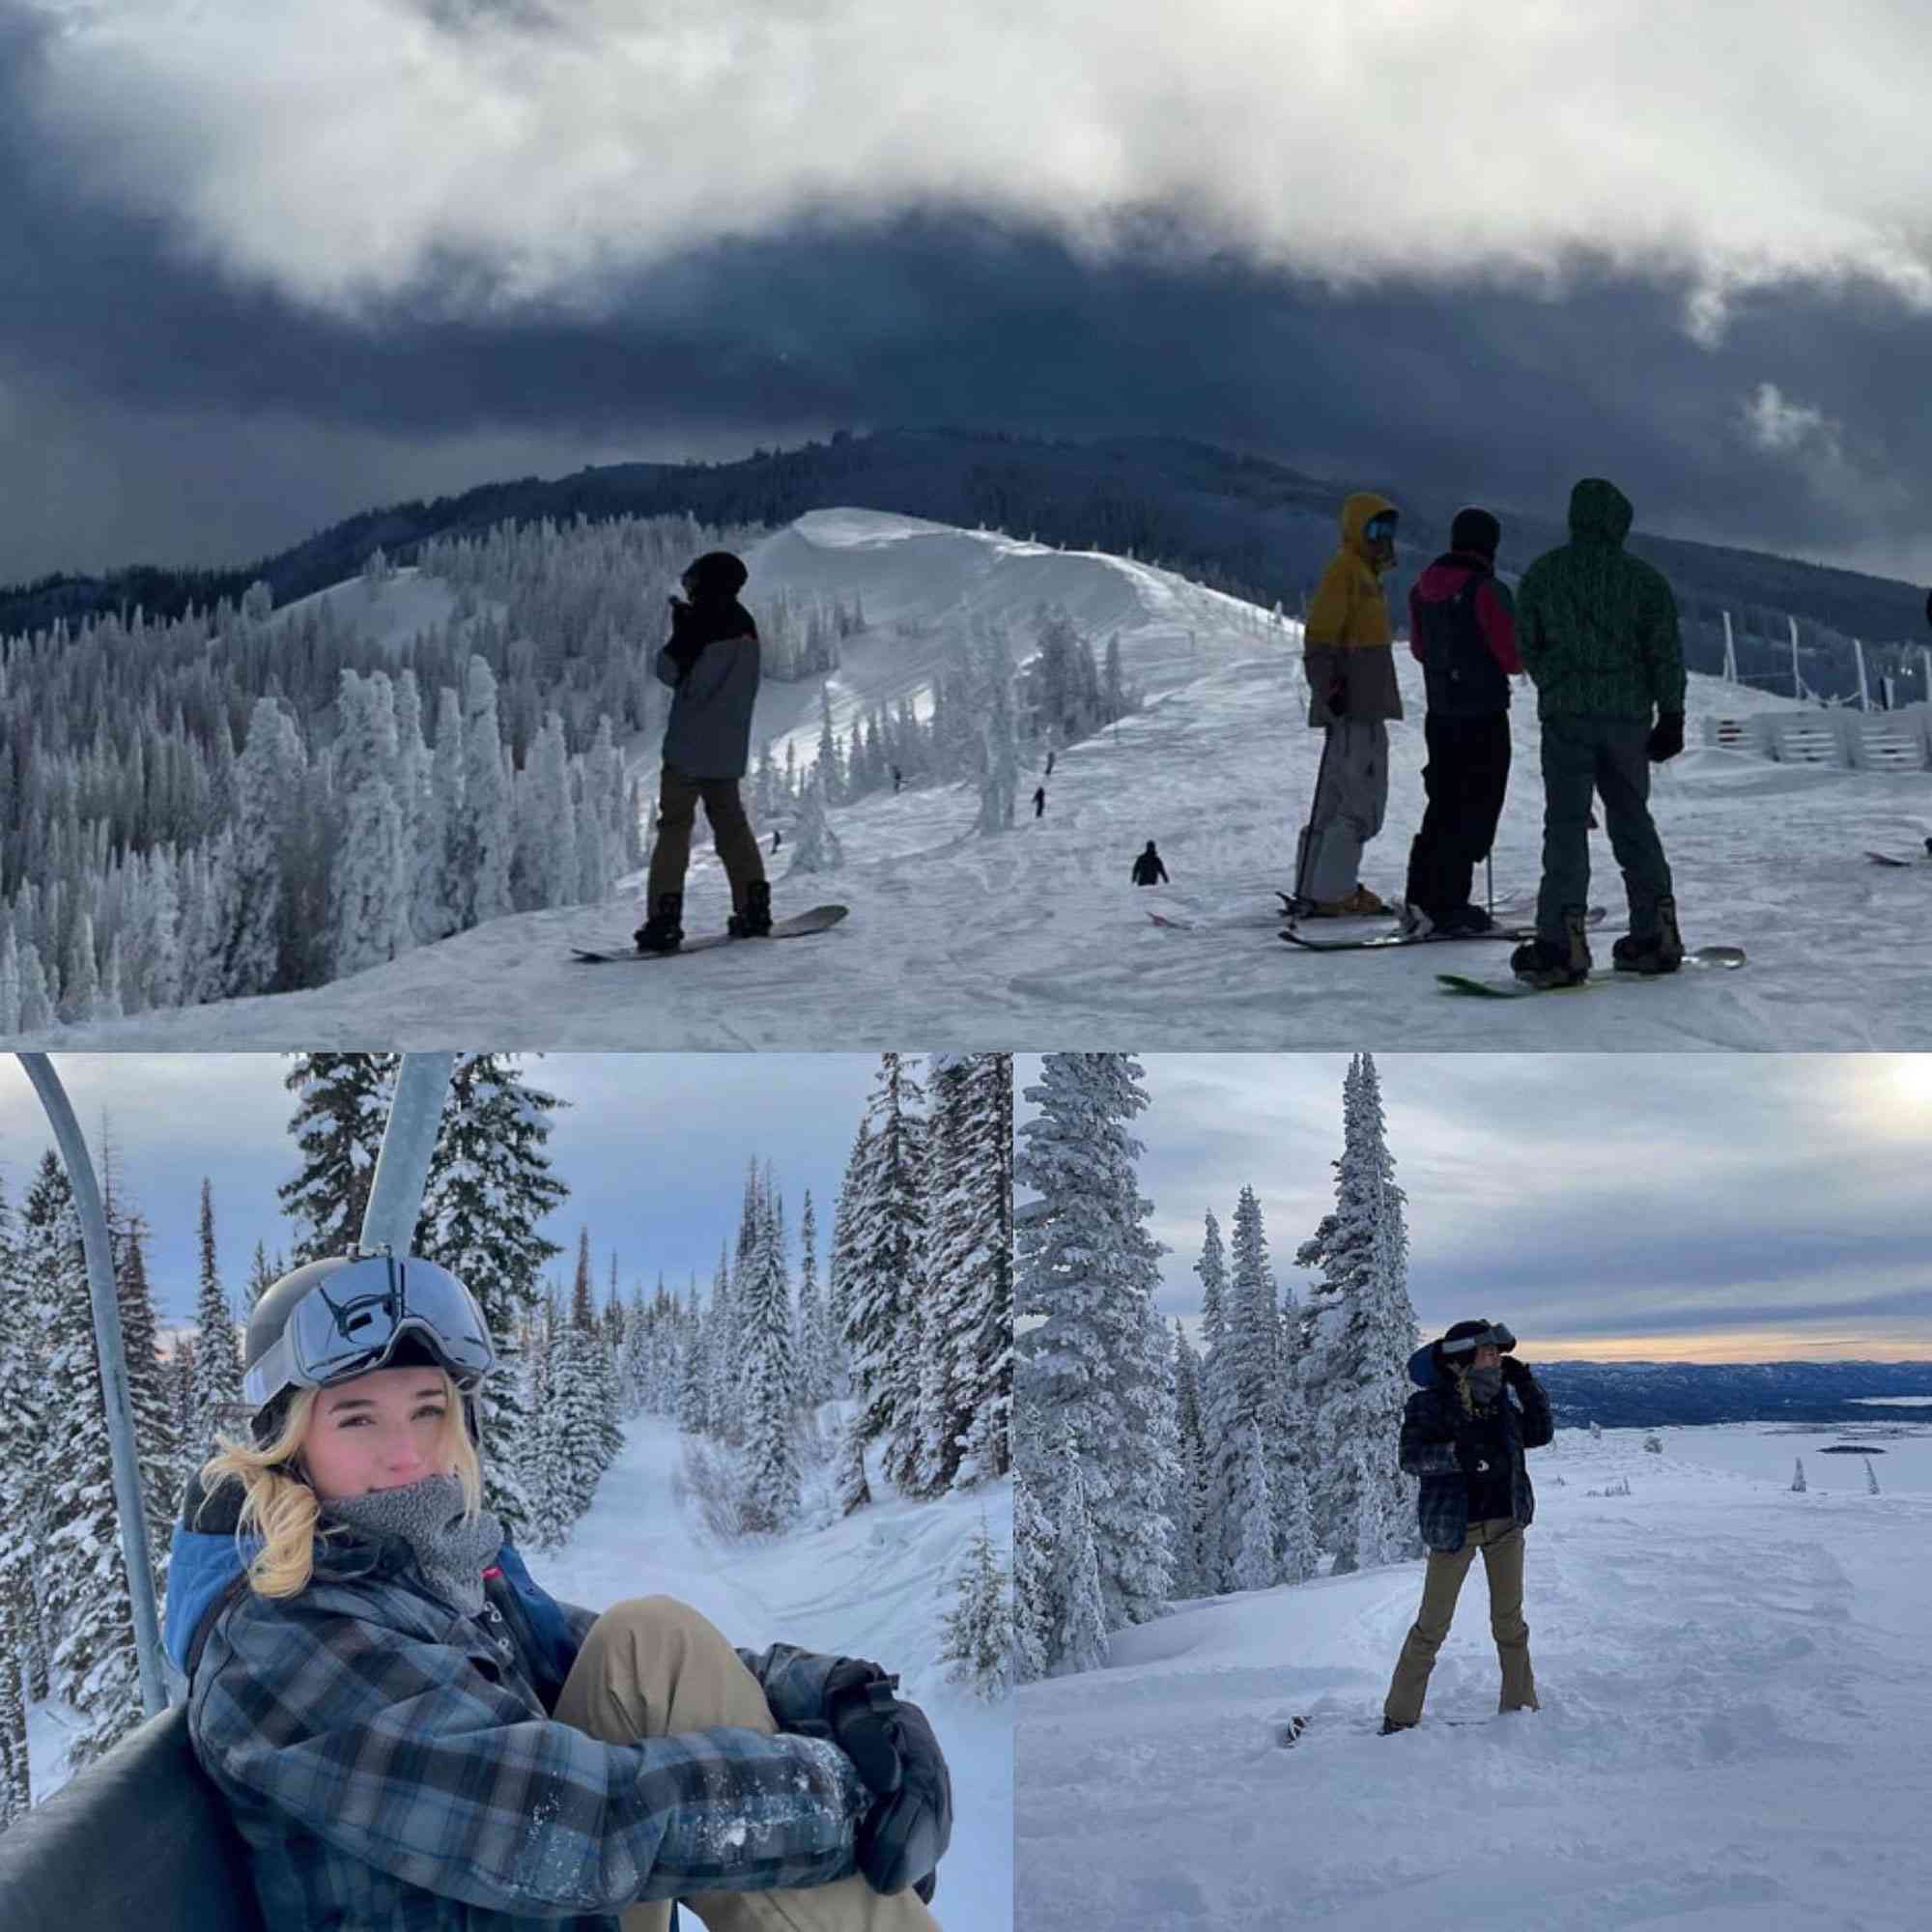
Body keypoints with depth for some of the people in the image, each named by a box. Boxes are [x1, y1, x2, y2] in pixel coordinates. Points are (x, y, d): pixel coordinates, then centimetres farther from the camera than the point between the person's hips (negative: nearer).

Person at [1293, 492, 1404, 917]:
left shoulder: (1365, 572, 22)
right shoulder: (1344, 569, -9)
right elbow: (1321, 635, -18)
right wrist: (1329, 689, -27)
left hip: (1363, 705, 11)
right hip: (1353, 706, -11)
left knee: (1337, 800, 11)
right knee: (1362, 802, -12)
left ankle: (1314, 891, 15)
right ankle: (1331, 894, -11)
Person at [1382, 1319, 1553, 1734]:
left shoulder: (1497, 1402, 6)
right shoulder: (1428, 1405, -11)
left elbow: (1540, 1434, 13)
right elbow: (1411, 1458, -21)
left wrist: (1526, 1384, 2)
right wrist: (1458, 1454, -36)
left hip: (1505, 1523, 5)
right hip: (1454, 1525, -5)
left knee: (1510, 1621, 12)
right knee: (1432, 1626, 0)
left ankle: (1520, 1708, 24)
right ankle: (1400, 1716, 10)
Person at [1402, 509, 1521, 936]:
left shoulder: (1423, 588, 5)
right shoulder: (1486, 591, -16)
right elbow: (1513, 658, -14)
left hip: (1439, 715, 7)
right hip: (1484, 716, -7)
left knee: (1443, 804, 16)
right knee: (1476, 810, 0)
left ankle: (1422, 899, 14)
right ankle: (1447, 905, -1)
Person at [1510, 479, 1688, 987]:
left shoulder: (1541, 574, 3)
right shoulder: (1645, 578, 2)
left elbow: (1526, 646, 7)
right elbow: (1666, 653, 1)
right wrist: (1671, 717, 6)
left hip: (1565, 716, -2)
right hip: (1629, 717, 2)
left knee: (1566, 823, -6)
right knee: (1632, 820, 14)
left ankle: (1562, 942, -17)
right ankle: (1655, 934, 16)